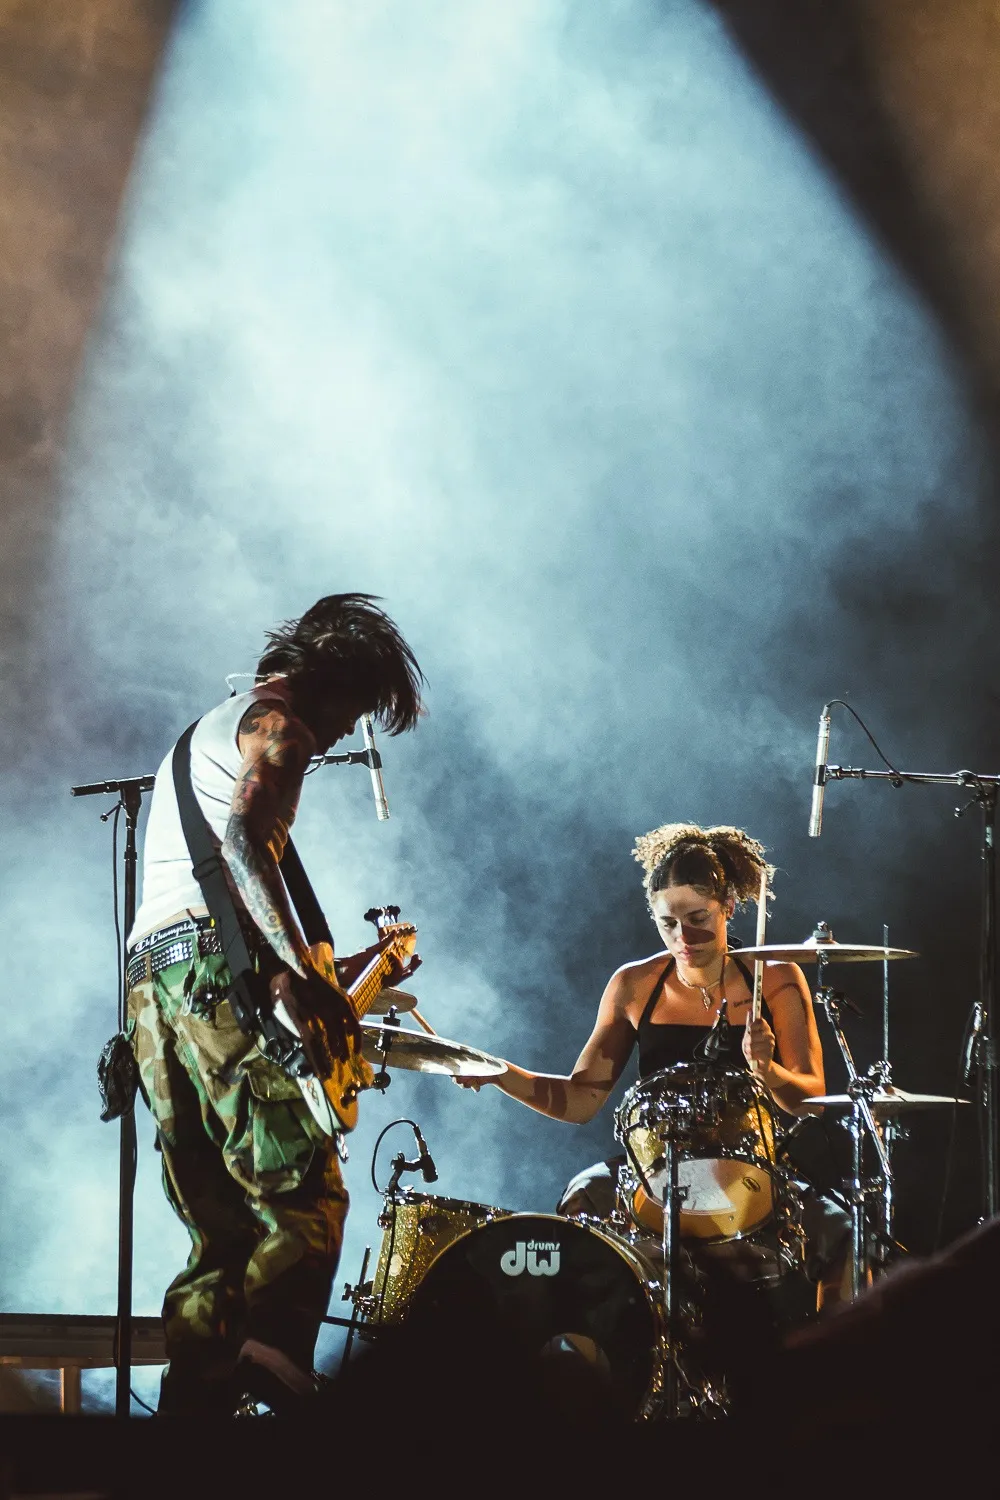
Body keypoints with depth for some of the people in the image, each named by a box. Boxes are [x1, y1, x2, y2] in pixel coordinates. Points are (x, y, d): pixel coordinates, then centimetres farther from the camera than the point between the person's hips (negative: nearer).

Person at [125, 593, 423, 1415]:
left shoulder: (201, 732, 33)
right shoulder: (277, 722, 2)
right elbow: (244, 835, -17)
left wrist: (320, 969, 27)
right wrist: (302, 964, -20)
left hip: (148, 978, 9)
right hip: (217, 967, -9)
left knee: (220, 1231, 7)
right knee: (307, 1199, -13)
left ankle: (195, 1396, -2)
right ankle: (272, 1356, -29)